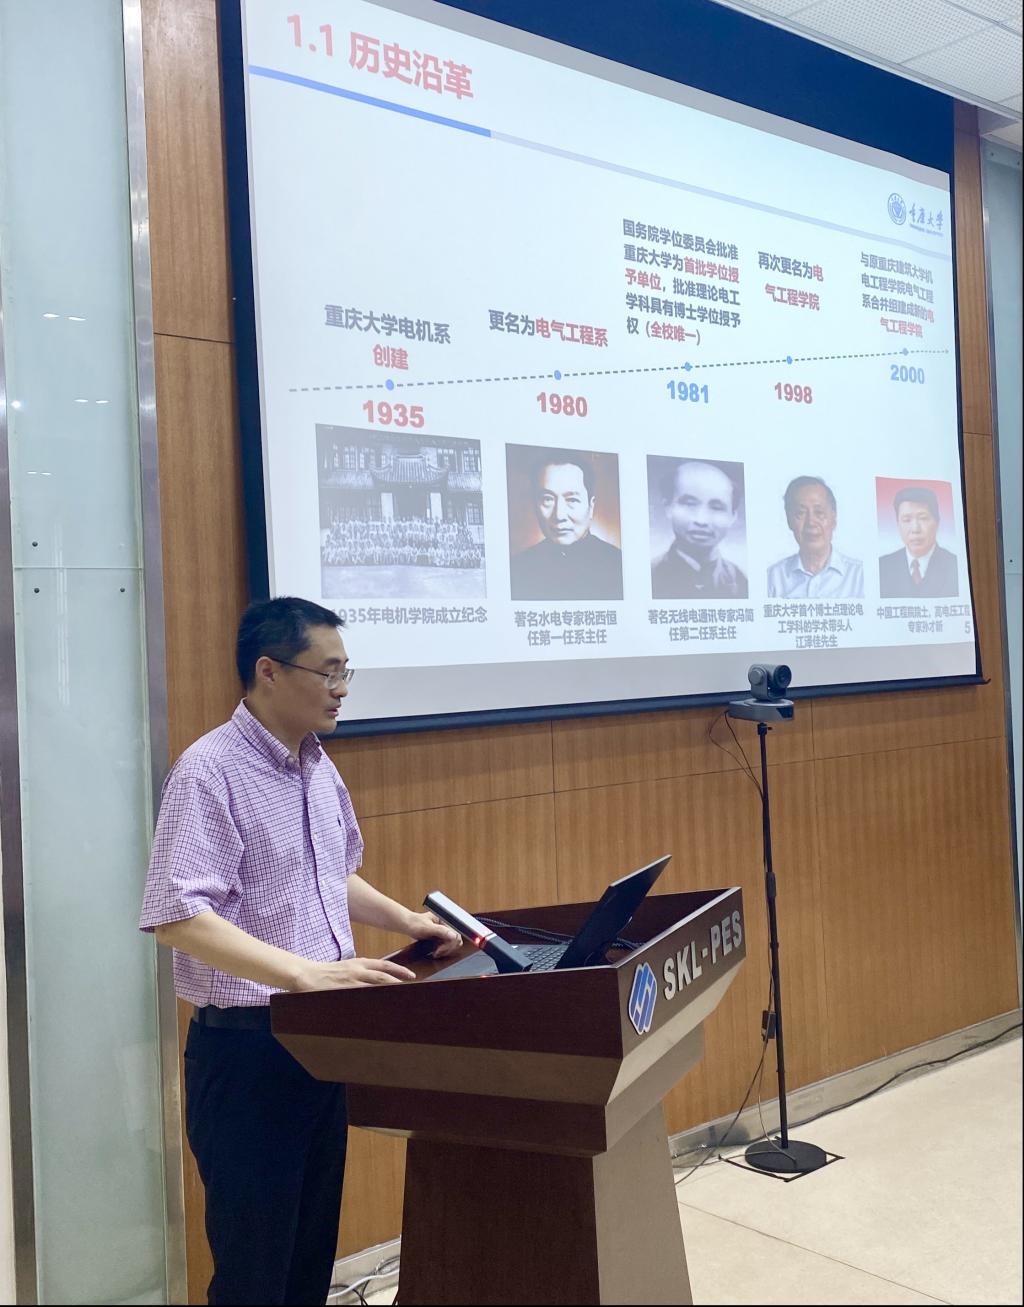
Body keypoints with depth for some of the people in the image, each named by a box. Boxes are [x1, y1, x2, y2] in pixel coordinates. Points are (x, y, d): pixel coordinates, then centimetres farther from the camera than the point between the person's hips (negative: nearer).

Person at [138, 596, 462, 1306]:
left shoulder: (319, 768, 8)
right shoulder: (210, 770, -17)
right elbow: (178, 916, -26)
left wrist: (406, 919, 8)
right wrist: (309, 973, -32)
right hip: (246, 1046, -7)